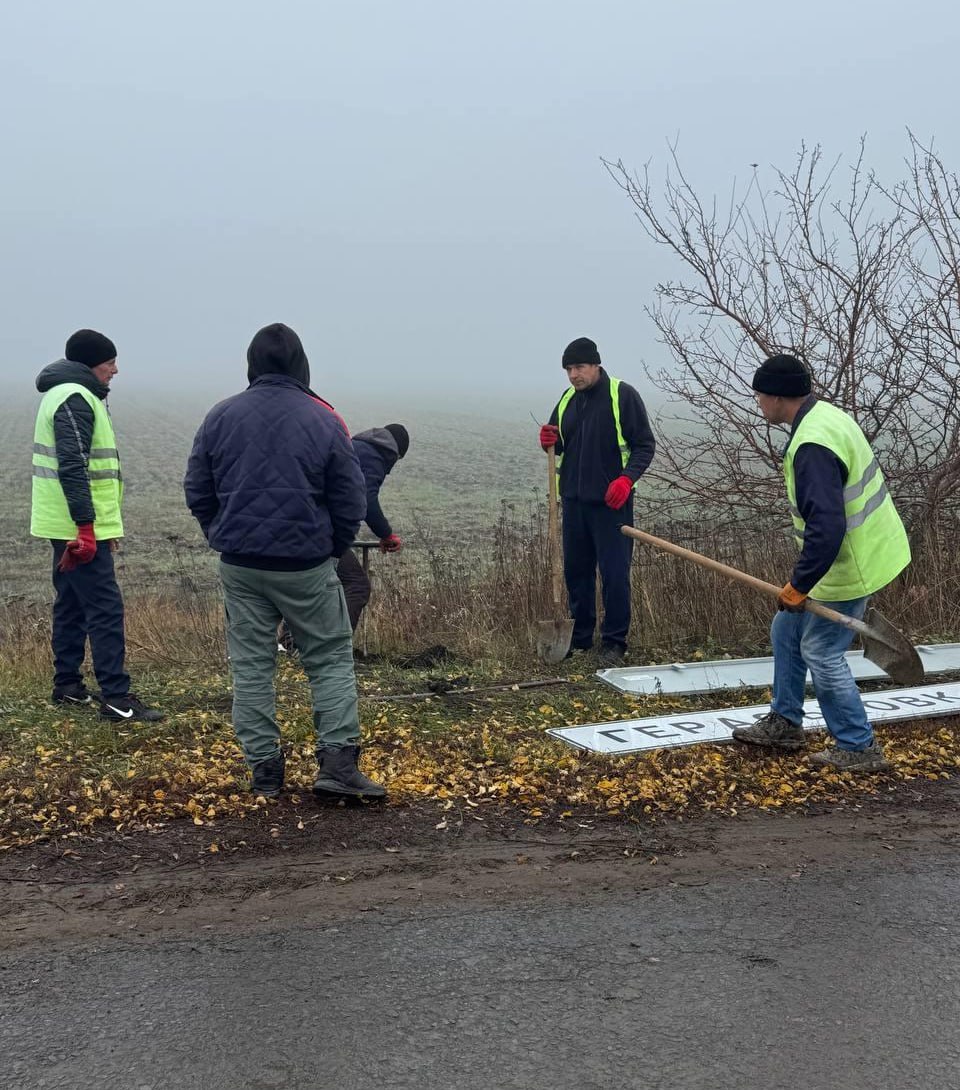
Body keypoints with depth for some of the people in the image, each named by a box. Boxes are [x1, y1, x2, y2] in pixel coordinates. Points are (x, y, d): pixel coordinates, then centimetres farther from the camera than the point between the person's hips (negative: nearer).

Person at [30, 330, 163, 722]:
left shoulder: (64, 394, 18)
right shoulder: (75, 399, -15)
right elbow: (73, 467, -23)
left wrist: (101, 524, 24)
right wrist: (87, 525, -26)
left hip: (68, 526, 11)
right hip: (79, 527, -11)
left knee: (72, 603, 16)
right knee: (106, 607, -10)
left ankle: (67, 685, 24)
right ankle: (116, 698, -10)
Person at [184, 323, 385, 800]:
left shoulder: (220, 416, 2)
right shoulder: (323, 421, -6)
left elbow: (197, 493, 7)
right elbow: (350, 502, -3)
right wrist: (330, 551, 11)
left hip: (240, 566, 3)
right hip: (307, 566, -2)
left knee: (251, 666, 10)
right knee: (332, 659, 8)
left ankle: (264, 770, 12)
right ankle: (337, 761, -1)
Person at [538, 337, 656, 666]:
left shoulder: (622, 395, -7)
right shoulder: (568, 399, 12)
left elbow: (645, 444, -8)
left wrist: (626, 478, -22)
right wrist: (550, 441, -2)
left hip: (610, 502, -6)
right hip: (574, 499, 6)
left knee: (614, 573, -5)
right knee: (576, 570, 11)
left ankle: (614, 643, 4)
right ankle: (579, 638, 23)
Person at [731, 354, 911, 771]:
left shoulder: (812, 446, -28)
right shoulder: (826, 414, 5)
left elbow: (826, 528, -33)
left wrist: (798, 586, -23)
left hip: (850, 565, -10)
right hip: (855, 550, 11)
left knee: (821, 653, 0)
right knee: (786, 631, 18)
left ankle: (858, 749, 13)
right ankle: (784, 723, 30)